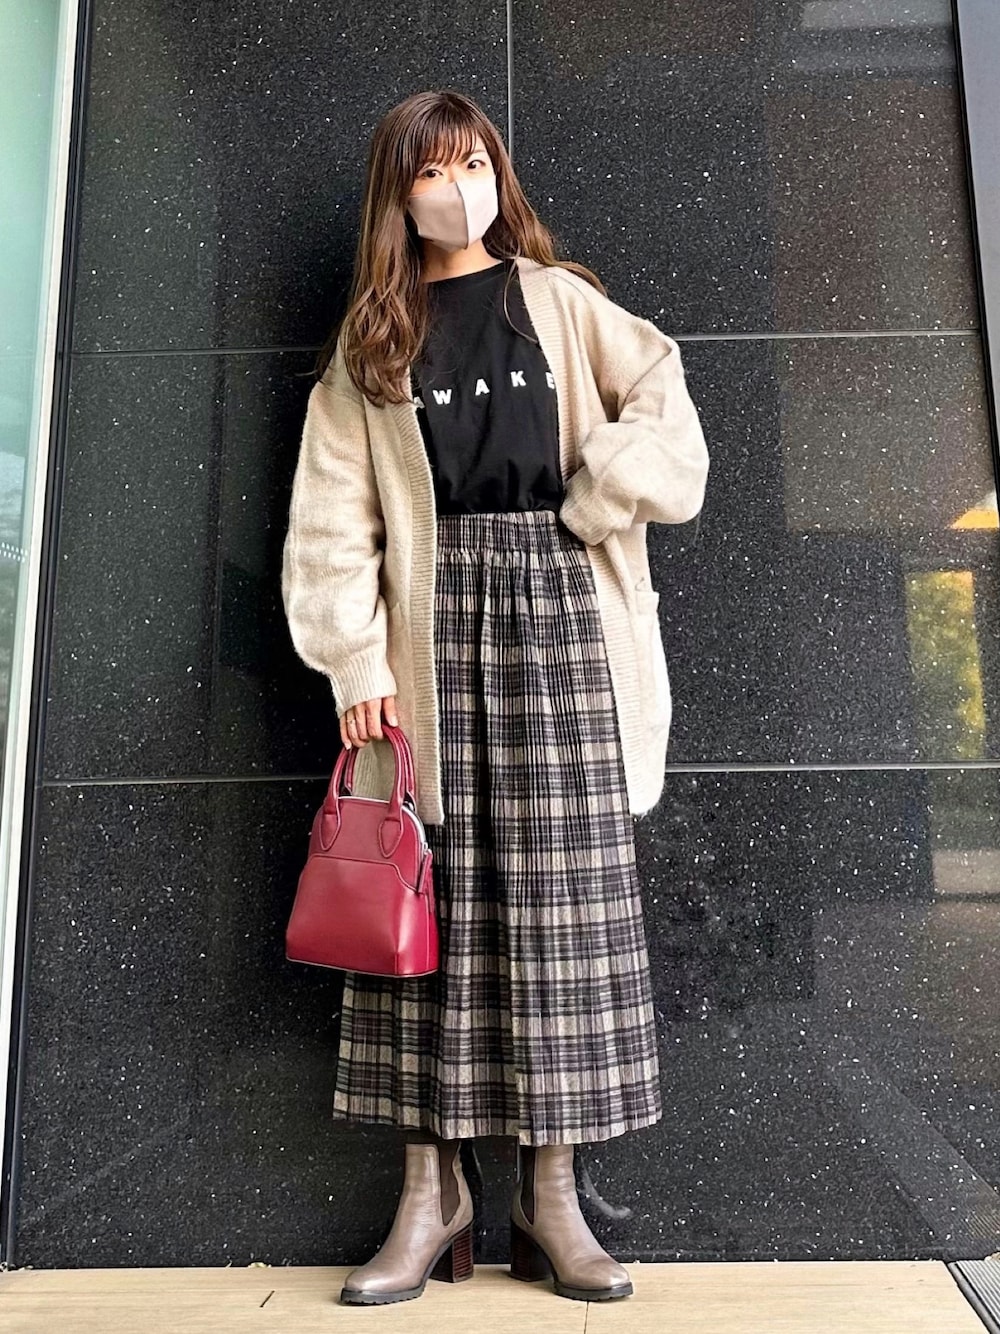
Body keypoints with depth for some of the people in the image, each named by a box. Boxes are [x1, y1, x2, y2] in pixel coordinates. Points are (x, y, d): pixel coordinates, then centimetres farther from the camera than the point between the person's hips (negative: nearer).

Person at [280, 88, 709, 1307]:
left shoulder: (560, 301, 16)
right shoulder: (368, 343, 15)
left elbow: (662, 408, 5)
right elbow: (335, 519, 4)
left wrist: (588, 505, -4)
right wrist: (358, 664, -6)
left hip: (557, 614, 0)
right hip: (433, 625, 1)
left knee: (563, 897, -2)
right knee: (433, 897, -1)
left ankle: (551, 1196, 10)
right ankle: (431, 1194, 11)